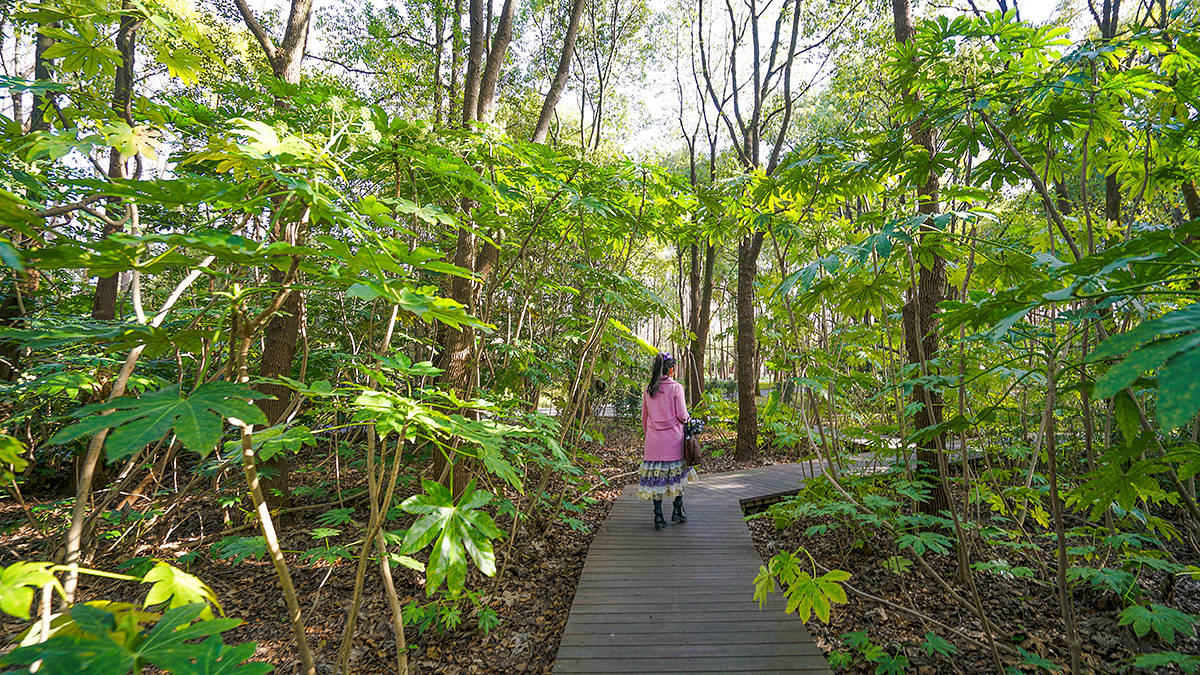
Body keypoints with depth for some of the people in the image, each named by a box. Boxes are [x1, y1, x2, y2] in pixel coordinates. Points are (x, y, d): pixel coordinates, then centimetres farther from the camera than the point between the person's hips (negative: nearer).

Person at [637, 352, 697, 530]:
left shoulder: (648, 389, 5)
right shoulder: (676, 387, -8)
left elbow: (644, 417, 10)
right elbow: (681, 415, -8)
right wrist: (686, 419, 14)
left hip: (654, 438, 3)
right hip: (673, 437, -3)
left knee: (656, 476, 6)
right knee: (678, 473, 15)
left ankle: (658, 517, 9)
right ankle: (678, 510, 22)